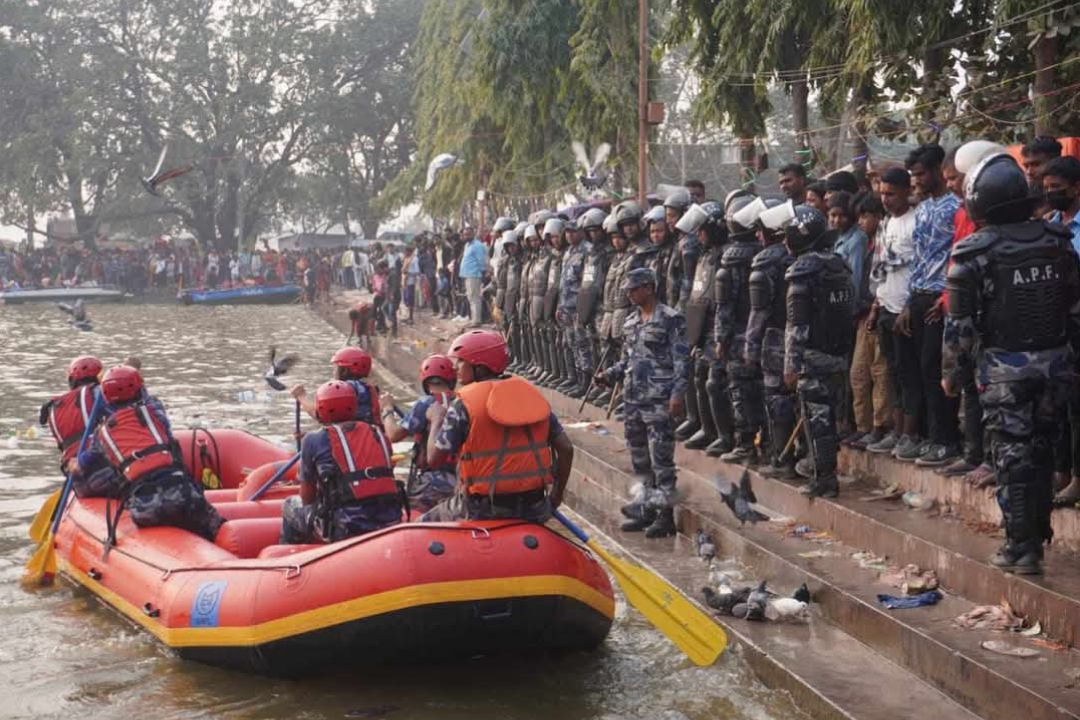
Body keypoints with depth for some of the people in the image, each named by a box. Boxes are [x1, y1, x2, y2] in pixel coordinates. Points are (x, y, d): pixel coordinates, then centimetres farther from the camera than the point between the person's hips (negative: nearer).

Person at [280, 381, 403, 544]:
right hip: (390, 527, 4)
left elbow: (307, 498, 10)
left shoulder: (314, 440, 3)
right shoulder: (378, 434, 14)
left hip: (348, 530, -4)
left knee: (291, 506, 22)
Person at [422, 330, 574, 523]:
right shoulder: (532, 395, 5)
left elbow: (434, 459, -9)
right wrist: (556, 495, 17)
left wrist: (437, 419, 8)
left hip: (483, 511, -4)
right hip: (534, 511, 5)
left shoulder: (464, 404, -10)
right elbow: (566, 448, 5)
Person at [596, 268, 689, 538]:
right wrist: (609, 374, 4)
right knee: (639, 459, 11)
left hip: (659, 401, -7)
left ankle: (665, 514, -1)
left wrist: (678, 394, -17)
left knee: (661, 457, -6)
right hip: (632, 399, 8)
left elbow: (681, 361, -10)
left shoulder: (671, 319, -7)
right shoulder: (631, 322, 14)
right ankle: (646, 508, 20)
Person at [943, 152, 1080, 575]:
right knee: (1042, 451, 17)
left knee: (1012, 457, 1)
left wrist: (951, 373, 0)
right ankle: (1038, 532, 28)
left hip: (1004, 368, -5)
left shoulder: (973, 254, -12)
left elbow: (960, 323, -10)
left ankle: (1022, 548, 4)